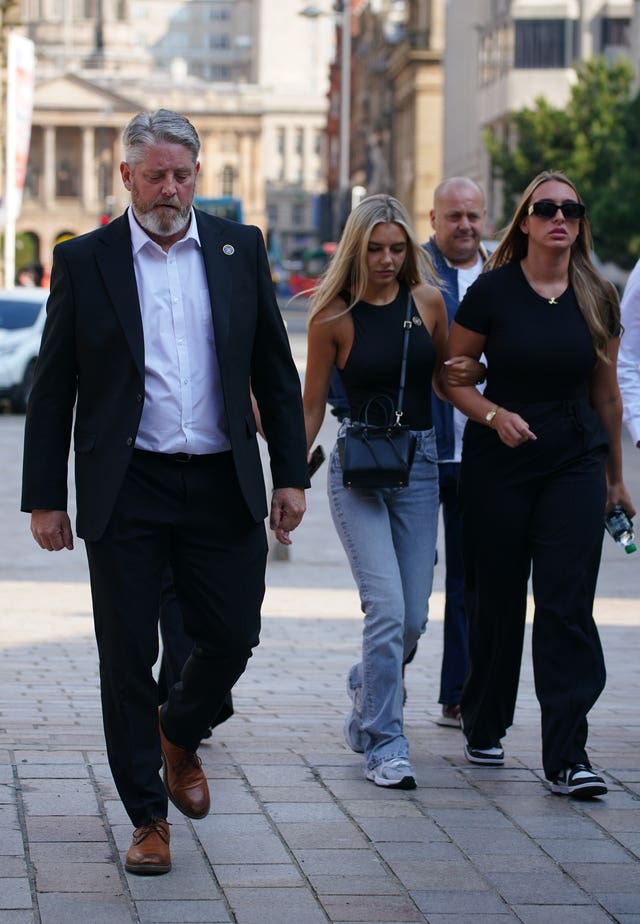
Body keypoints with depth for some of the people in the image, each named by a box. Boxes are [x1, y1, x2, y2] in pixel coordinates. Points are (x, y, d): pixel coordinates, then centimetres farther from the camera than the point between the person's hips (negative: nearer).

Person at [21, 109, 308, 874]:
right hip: (125, 489, -2)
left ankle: (179, 738, 35)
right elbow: (52, 388, 2)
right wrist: (44, 496, -1)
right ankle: (147, 818, 14)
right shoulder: (84, 260, 0)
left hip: (223, 486, 2)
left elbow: (274, 370, 9)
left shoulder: (239, 249, 6)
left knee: (232, 637, 4)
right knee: (127, 657, 2)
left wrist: (291, 473, 3)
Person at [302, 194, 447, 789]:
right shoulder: (333, 317, -3)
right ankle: (384, 746, -7)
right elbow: (311, 407, 3)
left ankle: (366, 686, 36)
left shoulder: (428, 303, 4)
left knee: (413, 617, 4)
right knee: (387, 608, -16)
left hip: (419, 465, 4)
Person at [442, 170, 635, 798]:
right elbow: (450, 376, 1)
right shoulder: (493, 292, -4)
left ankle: (566, 757, -7)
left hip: (575, 463, 1)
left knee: (567, 605, -7)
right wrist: (495, 415, -16)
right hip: (498, 464, -1)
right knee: (496, 600, 7)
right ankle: (484, 728, 27)